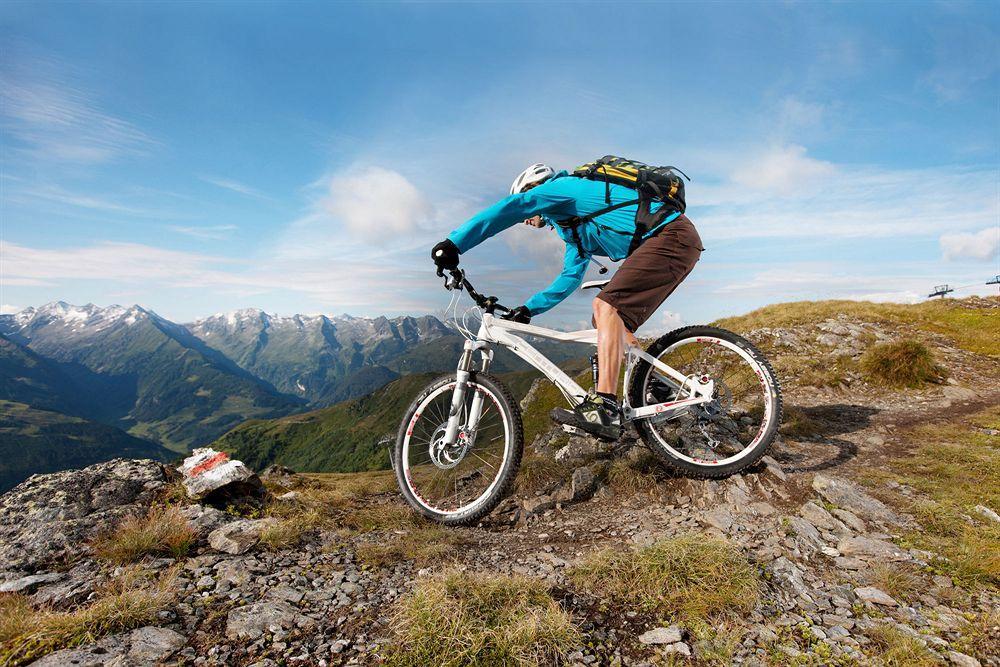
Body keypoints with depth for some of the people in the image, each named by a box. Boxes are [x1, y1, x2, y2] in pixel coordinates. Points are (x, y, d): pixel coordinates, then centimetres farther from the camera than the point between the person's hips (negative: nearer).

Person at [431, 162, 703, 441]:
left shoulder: (559, 187, -2)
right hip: (673, 240, 10)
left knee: (607, 305, -23)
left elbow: (510, 208, -18)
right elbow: (569, 278, 27)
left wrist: (453, 243, -22)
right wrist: (527, 309, 23)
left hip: (672, 234, -10)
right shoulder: (574, 229, 25)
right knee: (612, 322, 9)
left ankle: (604, 409, -30)